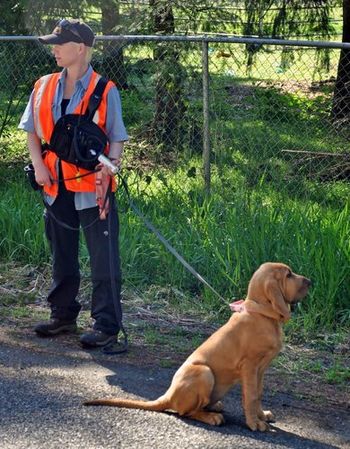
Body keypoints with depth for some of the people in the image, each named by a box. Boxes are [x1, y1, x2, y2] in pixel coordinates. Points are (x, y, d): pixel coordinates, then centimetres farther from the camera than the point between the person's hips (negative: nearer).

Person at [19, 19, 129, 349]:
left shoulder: (105, 91, -7)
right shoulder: (44, 87, 7)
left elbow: (116, 138, -4)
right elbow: (32, 131, 12)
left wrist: (111, 164, -22)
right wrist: (38, 164, -3)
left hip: (93, 187, -5)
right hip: (56, 186, 5)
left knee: (104, 259, -4)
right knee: (61, 255, 17)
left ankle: (106, 325, 1)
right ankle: (63, 315, 30)